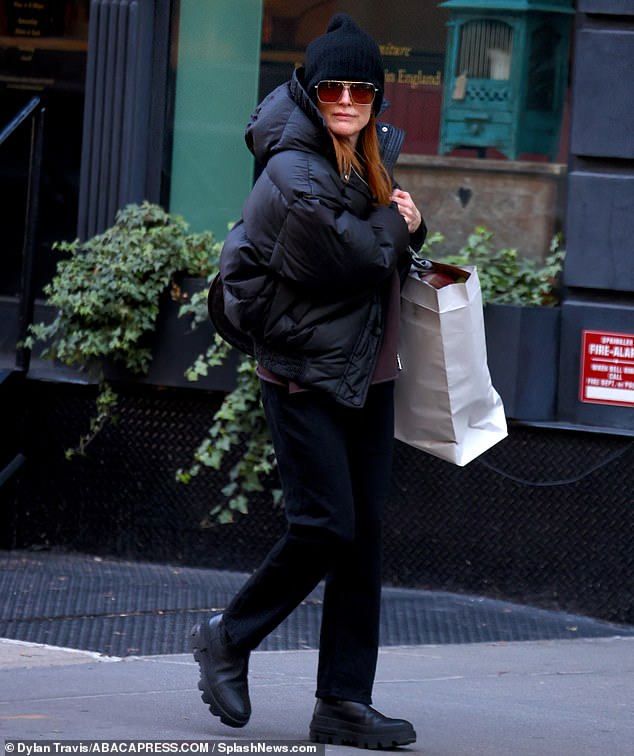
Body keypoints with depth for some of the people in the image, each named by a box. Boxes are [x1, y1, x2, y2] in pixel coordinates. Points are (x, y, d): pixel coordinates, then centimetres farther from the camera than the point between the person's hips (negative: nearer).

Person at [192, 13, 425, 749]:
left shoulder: (372, 158, 10)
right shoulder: (295, 178, -16)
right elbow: (356, 260, -20)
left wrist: (406, 227, 1)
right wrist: (398, 228, -3)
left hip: (368, 376, 8)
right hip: (305, 374, -8)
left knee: (362, 535, 4)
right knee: (325, 525, -12)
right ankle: (227, 640, 12)